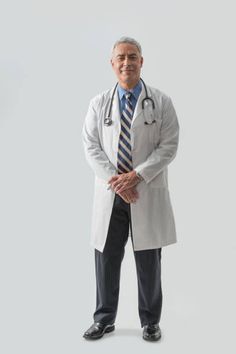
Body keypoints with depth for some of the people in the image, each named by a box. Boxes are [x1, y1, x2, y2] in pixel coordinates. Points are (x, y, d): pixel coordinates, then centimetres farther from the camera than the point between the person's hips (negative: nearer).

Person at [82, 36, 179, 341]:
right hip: (109, 193, 2)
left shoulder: (161, 102, 2)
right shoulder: (98, 103, 8)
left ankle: (150, 321, 26)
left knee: (148, 260, 8)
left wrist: (137, 175, -15)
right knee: (106, 257, 8)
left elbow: (169, 146, -4)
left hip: (148, 193, -1)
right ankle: (104, 318, 27)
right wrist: (114, 179, -12)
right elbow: (91, 147, 2)